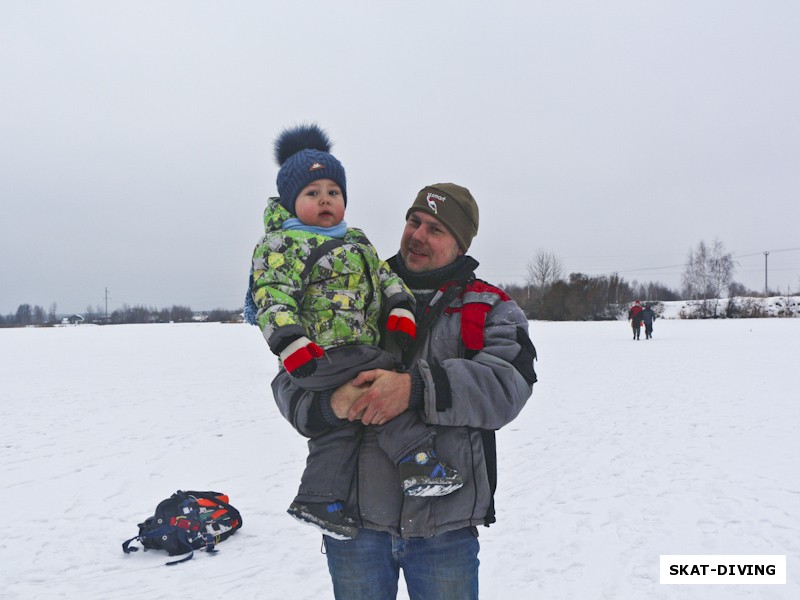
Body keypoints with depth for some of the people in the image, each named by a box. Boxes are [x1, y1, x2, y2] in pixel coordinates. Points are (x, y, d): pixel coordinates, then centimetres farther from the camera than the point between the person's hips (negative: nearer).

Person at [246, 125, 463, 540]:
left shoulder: (356, 241, 21)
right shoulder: (282, 245, -5)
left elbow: (383, 274, 19)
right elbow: (273, 296, -15)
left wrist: (399, 307, 0)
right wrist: (290, 341, -28)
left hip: (359, 349, 9)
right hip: (323, 353, -9)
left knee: (338, 423, 12)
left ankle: (319, 499, 22)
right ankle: (416, 461, -10)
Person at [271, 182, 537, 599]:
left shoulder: (491, 309, 3)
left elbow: (508, 385, -16)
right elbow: (290, 380, 1)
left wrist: (416, 388, -30)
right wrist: (329, 404, -22)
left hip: (446, 524, -1)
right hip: (353, 518, 1)